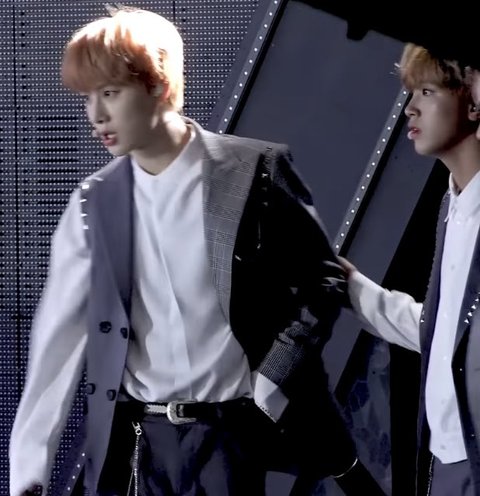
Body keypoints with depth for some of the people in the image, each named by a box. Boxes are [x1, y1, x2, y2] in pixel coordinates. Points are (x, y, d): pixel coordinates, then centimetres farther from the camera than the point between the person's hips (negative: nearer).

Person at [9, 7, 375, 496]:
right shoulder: (94, 203, 3)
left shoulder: (253, 171, -5)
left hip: (230, 436, -2)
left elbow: (322, 281, 4)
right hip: (128, 443, 2)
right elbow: (57, 341, 2)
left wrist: (269, 385, -6)